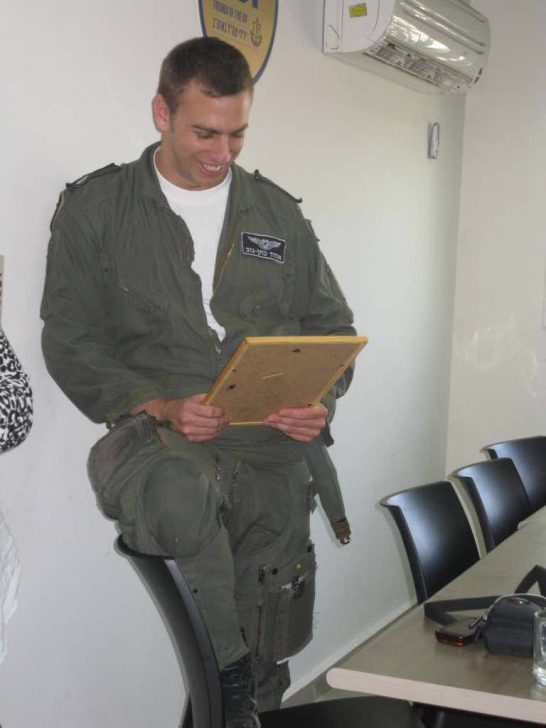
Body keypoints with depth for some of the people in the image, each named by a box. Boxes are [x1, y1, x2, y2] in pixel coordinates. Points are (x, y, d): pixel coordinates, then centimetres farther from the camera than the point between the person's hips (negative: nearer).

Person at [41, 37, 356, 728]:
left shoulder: (278, 214, 16)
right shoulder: (94, 208, 7)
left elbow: (331, 327, 19)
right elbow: (71, 342, 0)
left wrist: (320, 400, -3)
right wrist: (162, 407, -15)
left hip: (272, 447, 3)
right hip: (157, 438, -3)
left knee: (268, 662, 0)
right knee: (182, 487, -39)